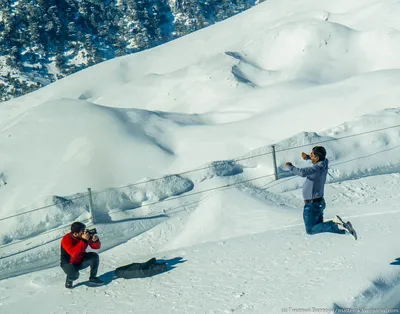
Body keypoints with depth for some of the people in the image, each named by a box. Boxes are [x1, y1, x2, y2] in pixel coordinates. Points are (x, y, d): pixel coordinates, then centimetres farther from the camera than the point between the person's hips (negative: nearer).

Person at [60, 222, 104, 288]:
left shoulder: (86, 236, -13)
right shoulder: (66, 239, -27)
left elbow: (96, 247, -7)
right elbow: (73, 253, -42)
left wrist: (95, 240, -31)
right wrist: (84, 241, -45)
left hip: (81, 261, 5)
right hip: (68, 263, -5)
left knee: (94, 256, -18)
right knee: (74, 275, -35)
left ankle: (93, 278, -2)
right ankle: (69, 280, 3)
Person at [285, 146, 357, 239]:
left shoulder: (318, 168, -25)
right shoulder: (324, 163, -1)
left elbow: (303, 173, -42)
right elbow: (323, 158, 24)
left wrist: (290, 167, -24)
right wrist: (308, 157, 8)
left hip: (312, 205, -9)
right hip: (319, 202, 9)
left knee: (310, 230, 1)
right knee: (319, 226, 21)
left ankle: (335, 224, -13)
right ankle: (343, 227, 5)